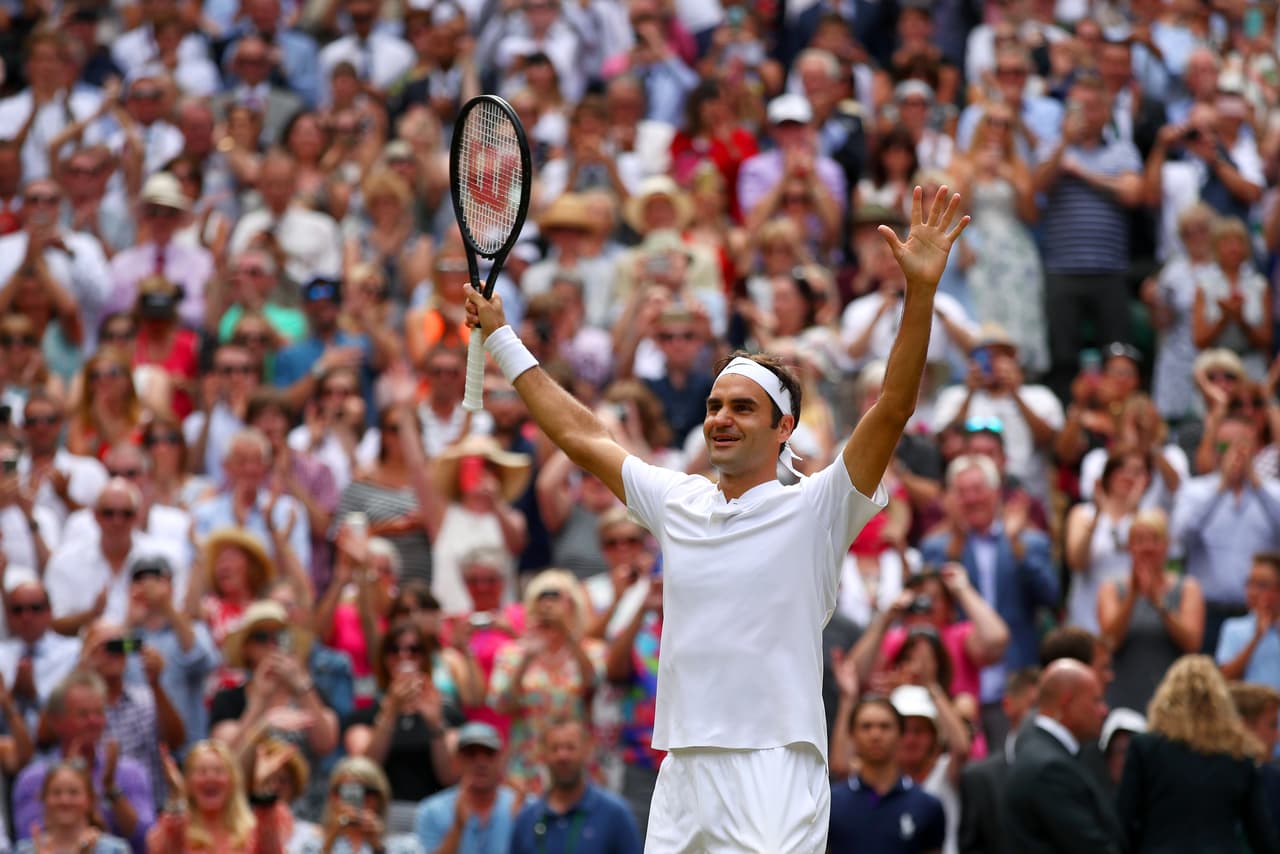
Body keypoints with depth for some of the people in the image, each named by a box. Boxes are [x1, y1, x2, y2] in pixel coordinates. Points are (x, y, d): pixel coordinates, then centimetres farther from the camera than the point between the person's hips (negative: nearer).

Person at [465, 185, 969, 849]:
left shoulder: (813, 510, -1)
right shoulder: (678, 503, 15)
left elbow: (894, 408, -11)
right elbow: (579, 435, 25)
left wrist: (920, 290, -22)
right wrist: (500, 337, 28)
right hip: (680, 786, 6)